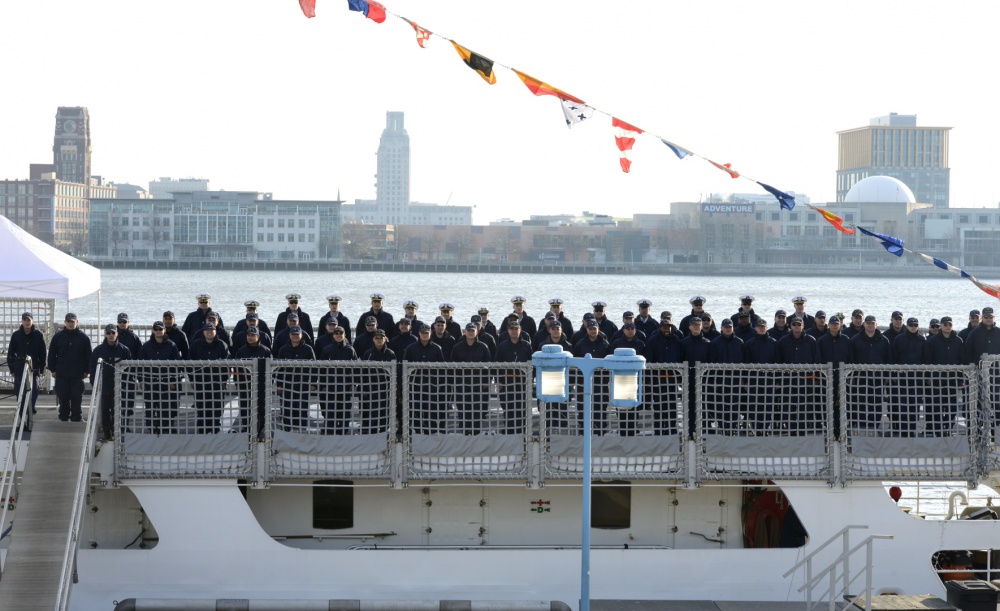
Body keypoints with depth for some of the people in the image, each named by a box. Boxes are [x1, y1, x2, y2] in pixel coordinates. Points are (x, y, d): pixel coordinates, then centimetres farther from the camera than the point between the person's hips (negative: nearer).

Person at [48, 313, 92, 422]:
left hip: (78, 375, -1)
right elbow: (51, 354, 9)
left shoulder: (83, 337, 4)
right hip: (62, 374, 1)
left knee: (77, 398, 2)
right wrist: (53, 369, 2)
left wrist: (86, 371, 0)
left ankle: (76, 418, 9)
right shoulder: (58, 337, 6)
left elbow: (88, 355, 7)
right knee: (63, 398, 3)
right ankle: (63, 418, 11)